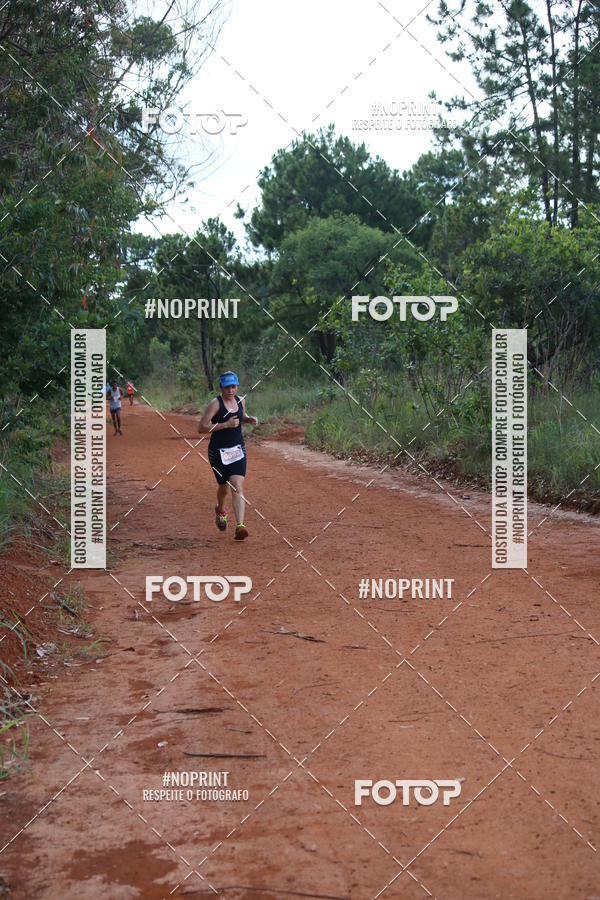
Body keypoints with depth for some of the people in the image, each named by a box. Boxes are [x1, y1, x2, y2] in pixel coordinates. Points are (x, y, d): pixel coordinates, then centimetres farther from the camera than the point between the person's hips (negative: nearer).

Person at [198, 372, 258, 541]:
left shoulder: (240, 401, 5)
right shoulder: (215, 403, -13)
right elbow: (201, 427, -18)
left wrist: (250, 419, 4)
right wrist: (225, 425, -24)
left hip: (238, 450, 3)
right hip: (218, 451, -3)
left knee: (237, 487, -12)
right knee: (223, 487, 15)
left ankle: (240, 527, -21)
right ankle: (220, 510, 49)